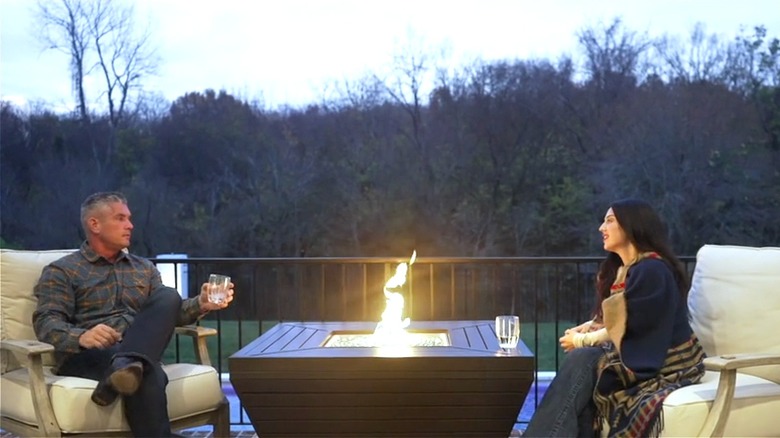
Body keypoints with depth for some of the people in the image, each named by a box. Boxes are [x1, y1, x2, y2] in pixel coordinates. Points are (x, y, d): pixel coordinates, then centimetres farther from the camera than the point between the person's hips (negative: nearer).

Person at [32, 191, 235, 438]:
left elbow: (164, 313, 15)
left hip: (138, 351, 5)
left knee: (168, 296, -28)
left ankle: (123, 368, -46)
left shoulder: (144, 268, 25)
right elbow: (46, 322, -4)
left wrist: (200, 305, -7)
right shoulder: (61, 271, 10)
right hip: (83, 356, -5)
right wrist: (81, 336, -28)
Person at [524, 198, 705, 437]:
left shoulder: (652, 270, -18)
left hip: (664, 362, -8)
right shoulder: (620, 268, 11)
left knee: (582, 361, -23)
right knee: (580, 360, -18)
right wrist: (586, 328, -5)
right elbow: (613, 319, 15)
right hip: (641, 353, 8)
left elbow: (625, 328, -19)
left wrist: (581, 341, -7)